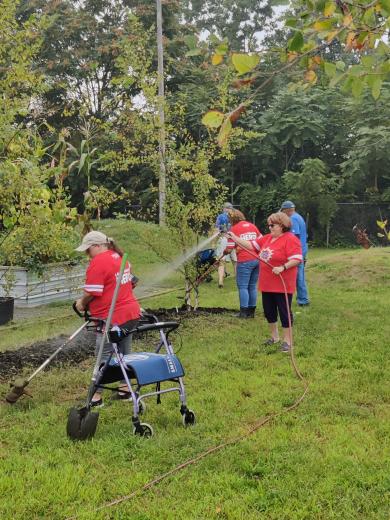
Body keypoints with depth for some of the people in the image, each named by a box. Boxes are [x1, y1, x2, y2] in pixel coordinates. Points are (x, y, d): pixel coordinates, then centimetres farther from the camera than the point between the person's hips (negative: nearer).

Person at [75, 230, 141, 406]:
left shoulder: (98, 262, -17)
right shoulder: (119, 256, 12)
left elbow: (91, 292, -20)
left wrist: (81, 303, -2)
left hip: (112, 318, -9)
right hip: (131, 313, 9)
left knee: (104, 356, -2)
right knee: (124, 353, 17)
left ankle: (96, 396, 3)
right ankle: (125, 389, 25)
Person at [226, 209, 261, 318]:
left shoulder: (234, 229, -5)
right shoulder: (252, 225, 11)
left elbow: (229, 249, -6)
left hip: (244, 261, -6)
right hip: (257, 259, 6)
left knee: (242, 286, 2)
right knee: (252, 286, 13)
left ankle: (244, 312, 1)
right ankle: (251, 311, 18)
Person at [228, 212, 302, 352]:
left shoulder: (290, 239, -13)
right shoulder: (267, 238, 11)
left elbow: (297, 259, -20)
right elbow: (251, 245, 12)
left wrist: (282, 267, -29)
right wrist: (235, 238, 7)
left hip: (282, 285, -8)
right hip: (267, 284, 8)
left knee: (284, 311, 1)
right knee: (269, 311, 16)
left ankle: (287, 340, 11)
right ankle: (274, 336, 33)